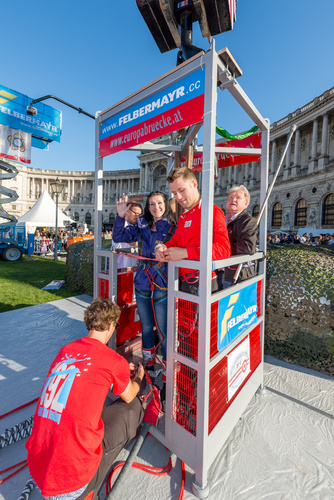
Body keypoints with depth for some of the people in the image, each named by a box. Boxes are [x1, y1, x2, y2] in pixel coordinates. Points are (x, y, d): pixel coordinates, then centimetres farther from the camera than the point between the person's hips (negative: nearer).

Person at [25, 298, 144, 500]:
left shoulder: (65, 350, 1)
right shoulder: (114, 361, -16)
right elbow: (129, 396, 6)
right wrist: (138, 377, 26)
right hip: (71, 478, -6)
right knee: (132, 407, 8)